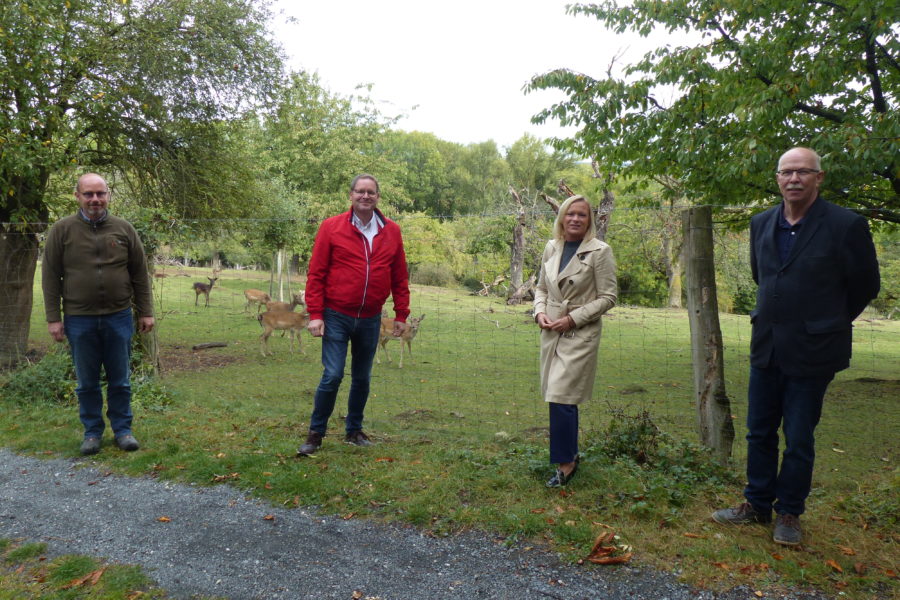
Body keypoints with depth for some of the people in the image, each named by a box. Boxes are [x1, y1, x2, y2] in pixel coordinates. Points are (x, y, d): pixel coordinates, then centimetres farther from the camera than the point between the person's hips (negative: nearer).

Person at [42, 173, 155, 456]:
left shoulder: (124, 229, 3)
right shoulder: (62, 230, 0)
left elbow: (140, 274, 6)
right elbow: (50, 277, 1)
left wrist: (145, 312, 3)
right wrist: (53, 318, -3)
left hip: (119, 318, 1)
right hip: (79, 320, 0)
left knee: (120, 380, 9)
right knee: (87, 382, 10)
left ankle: (122, 429, 23)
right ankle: (92, 432, 25)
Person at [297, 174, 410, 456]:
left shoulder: (392, 232, 4)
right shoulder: (331, 227, -3)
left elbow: (400, 278, 8)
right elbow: (316, 274, -4)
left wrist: (401, 315, 5)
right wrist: (315, 314, -9)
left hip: (370, 319, 3)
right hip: (337, 317, -3)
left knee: (362, 378, 12)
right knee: (332, 376, -6)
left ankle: (354, 430, 29)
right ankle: (316, 433, 12)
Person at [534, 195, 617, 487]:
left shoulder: (600, 251, -8)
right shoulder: (551, 247, 8)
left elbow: (607, 298, -8)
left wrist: (573, 318, -14)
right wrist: (539, 312, -2)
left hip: (581, 335, -5)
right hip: (551, 332, 6)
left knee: (561, 397, -10)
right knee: (562, 398, 12)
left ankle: (566, 463, 5)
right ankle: (571, 455, 28)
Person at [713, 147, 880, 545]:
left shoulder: (846, 226, -11)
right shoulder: (761, 224, 5)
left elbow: (865, 286, -1)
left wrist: (828, 323, 9)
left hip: (811, 352, -5)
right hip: (766, 348, 5)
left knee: (799, 440, 6)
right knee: (760, 433, 14)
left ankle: (789, 514, 24)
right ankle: (757, 505, 29)